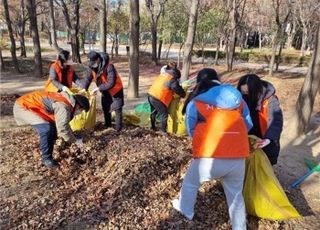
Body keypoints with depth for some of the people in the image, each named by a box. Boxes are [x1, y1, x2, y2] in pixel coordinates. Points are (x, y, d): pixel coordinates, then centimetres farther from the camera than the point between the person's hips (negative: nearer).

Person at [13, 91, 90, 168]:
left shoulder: (63, 100, 8)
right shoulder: (64, 107, -24)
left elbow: (63, 125, 19)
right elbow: (62, 130, -21)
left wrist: (73, 137, 19)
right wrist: (75, 140, -7)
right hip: (23, 107, -10)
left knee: (53, 126, 11)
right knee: (46, 129, -24)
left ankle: (45, 150, 22)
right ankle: (47, 159, -8)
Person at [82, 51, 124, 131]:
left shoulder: (109, 66, -34)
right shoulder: (92, 67, -13)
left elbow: (111, 83, -38)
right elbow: (87, 79, -13)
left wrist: (98, 88, -37)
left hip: (115, 89, -7)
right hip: (105, 91, 7)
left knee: (117, 109, -4)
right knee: (105, 108, 17)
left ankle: (118, 129, 4)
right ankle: (107, 125, 35)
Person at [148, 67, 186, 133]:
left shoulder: (163, 74, 16)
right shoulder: (172, 80, -9)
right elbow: (178, 89, -5)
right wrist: (184, 95, 15)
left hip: (150, 95, 9)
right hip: (157, 98, -9)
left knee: (153, 112, 26)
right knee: (164, 114, 2)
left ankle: (152, 127, 41)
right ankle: (163, 131, 7)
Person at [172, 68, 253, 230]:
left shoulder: (194, 103, 1)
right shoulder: (237, 98, 11)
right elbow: (248, 126, 17)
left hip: (209, 157, -2)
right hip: (238, 158, 3)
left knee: (190, 183, 26)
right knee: (236, 195, 24)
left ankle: (186, 210, 49)